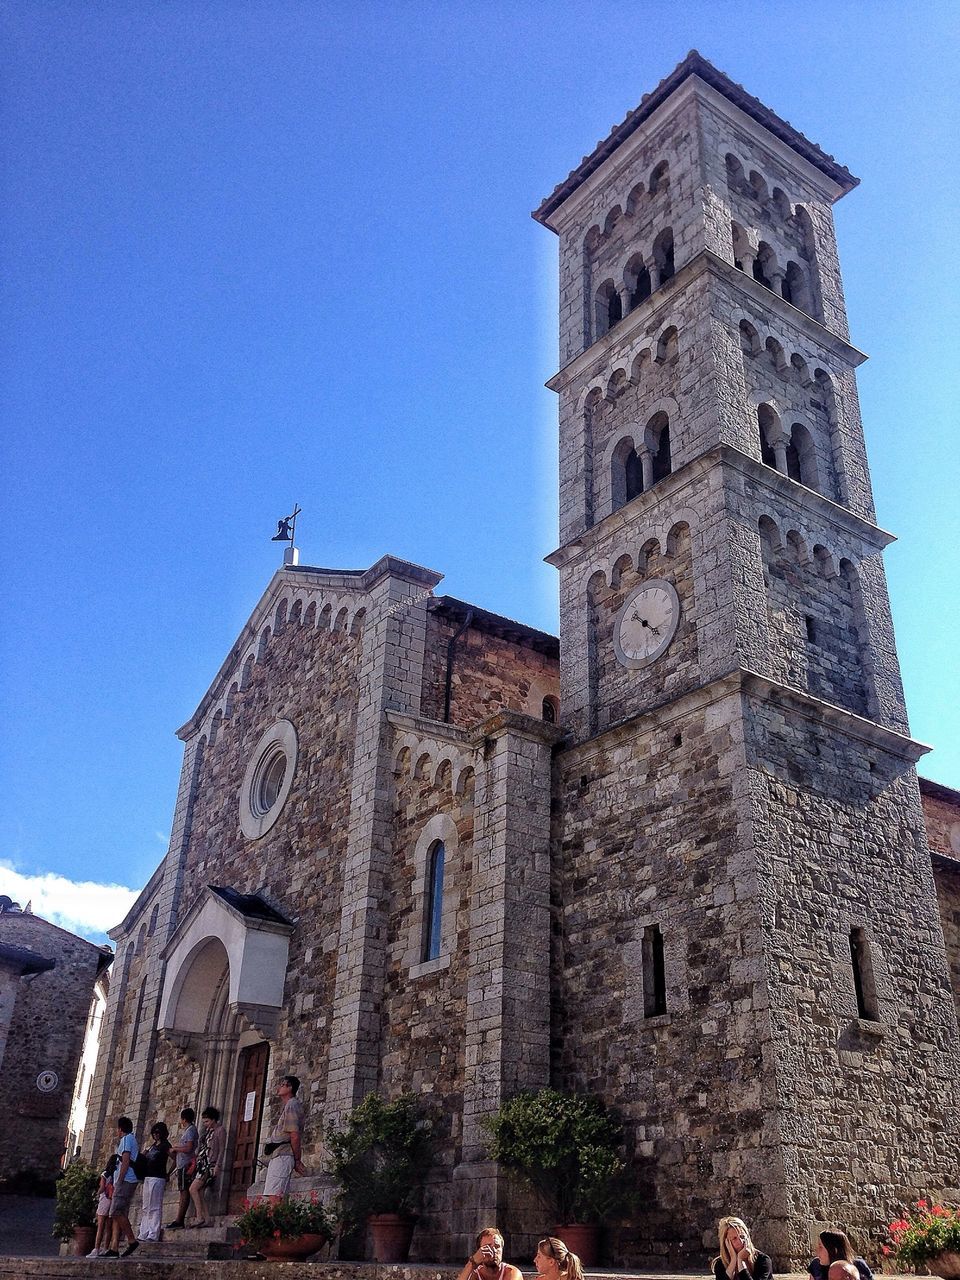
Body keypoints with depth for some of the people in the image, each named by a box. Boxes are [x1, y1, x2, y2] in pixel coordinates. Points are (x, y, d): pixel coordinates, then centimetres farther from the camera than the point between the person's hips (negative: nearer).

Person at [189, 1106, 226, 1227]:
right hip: (202, 1165, 8)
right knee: (199, 1193, 1)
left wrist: (218, 1166, -15)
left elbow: (221, 1149, -9)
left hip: (211, 1165, -8)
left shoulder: (219, 1130, -4)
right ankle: (205, 1219, 3)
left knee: (193, 1188, -16)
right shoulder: (207, 1131, 19)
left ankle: (199, 1217, -14)